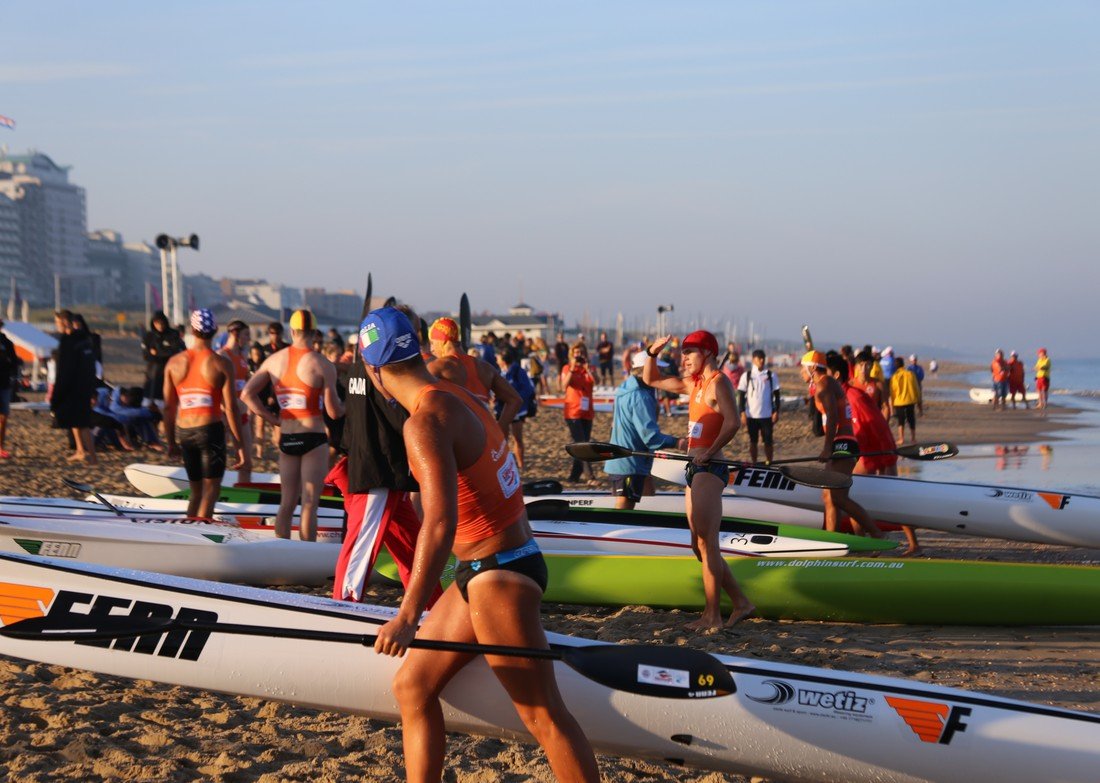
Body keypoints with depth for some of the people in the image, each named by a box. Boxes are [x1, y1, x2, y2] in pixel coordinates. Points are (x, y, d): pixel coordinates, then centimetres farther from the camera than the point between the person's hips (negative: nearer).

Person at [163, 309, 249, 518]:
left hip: (184, 432, 4)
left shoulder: (174, 362, 5)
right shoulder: (222, 364, -6)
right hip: (210, 431, -4)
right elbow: (230, 409, -9)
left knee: (196, 492, 18)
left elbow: (168, 408, 8)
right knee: (211, 491, 1)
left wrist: (171, 442, 18)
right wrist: (241, 446, -3)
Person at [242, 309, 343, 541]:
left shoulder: (274, 360, 5)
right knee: (309, 504, -1)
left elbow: (247, 394, 2)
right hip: (313, 438, -5)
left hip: (286, 438, 5)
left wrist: (273, 419, 7)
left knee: (287, 502, 13)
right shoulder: (323, 364, -9)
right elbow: (333, 411, -10)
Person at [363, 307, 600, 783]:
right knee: (411, 686, 12)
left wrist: (408, 616, -30)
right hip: (482, 571, 10)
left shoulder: (425, 422, -19)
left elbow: (441, 523, -29)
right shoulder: (457, 396, 9)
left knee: (542, 715, -4)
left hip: (498, 574, -10)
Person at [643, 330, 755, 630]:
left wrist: (710, 453, -19)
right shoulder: (694, 383, 17)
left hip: (709, 470, -9)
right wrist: (653, 353, 11)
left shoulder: (718, 381, -9)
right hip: (695, 470, 10)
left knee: (707, 544, -7)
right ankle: (741, 602, 17)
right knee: (700, 546, 11)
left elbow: (733, 422, -23)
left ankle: (712, 616, -3)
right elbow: (651, 380, 26)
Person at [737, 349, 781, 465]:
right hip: (751, 415, 0)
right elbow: (741, 395, 2)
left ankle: (769, 464, 9)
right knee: (753, 441, 7)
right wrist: (742, 413, -5)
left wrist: (776, 412, -3)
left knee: (768, 441, 0)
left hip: (767, 415, 0)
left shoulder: (771, 376, 2)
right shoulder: (746, 376, 1)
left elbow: (776, 395, 5)